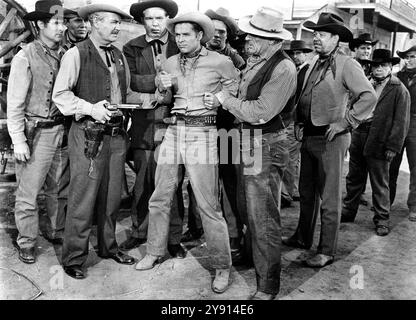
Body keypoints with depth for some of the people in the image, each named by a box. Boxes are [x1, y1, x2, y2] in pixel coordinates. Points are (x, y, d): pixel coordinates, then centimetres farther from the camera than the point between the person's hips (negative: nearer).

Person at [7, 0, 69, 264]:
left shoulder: (64, 56, 6)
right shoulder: (25, 57, -7)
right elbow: (15, 103, -7)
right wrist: (19, 140, -11)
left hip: (62, 131, 5)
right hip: (36, 133, -5)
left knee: (60, 189, 15)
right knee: (28, 193, 3)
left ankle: (56, 232, 33)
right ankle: (26, 243, 19)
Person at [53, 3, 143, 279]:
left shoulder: (119, 56, 14)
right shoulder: (76, 54, -6)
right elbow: (60, 94, -8)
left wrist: (146, 99, 4)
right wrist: (90, 108, -19)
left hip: (116, 134, 7)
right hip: (89, 135, -6)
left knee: (112, 197, 14)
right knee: (83, 199, -2)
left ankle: (109, 247, 32)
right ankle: (74, 259, 14)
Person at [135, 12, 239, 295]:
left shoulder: (221, 62, -2)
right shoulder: (171, 63, 10)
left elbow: (235, 87, 15)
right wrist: (163, 89, -3)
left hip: (202, 134, -4)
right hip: (174, 131, 5)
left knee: (209, 206, -5)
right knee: (160, 199, 11)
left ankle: (223, 267, 9)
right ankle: (155, 252, 30)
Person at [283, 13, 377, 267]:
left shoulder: (346, 65, -11)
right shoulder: (314, 63, 12)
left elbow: (369, 97, -19)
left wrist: (344, 122, -19)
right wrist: (299, 118, 10)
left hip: (331, 139, -8)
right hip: (309, 136, 8)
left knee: (329, 199, 1)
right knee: (307, 192, 19)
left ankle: (327, 252, 14)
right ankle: (303, 238, 35)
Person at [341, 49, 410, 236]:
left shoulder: (399, 90, -5)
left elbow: (401, 121, -9)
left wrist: (393, 147, -14)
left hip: (379, 143, -5)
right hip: (358, 138, 5)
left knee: (380, 184, 5)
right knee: (354, 179, 16)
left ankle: (381, 219, 20)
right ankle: (348, 212, 31)